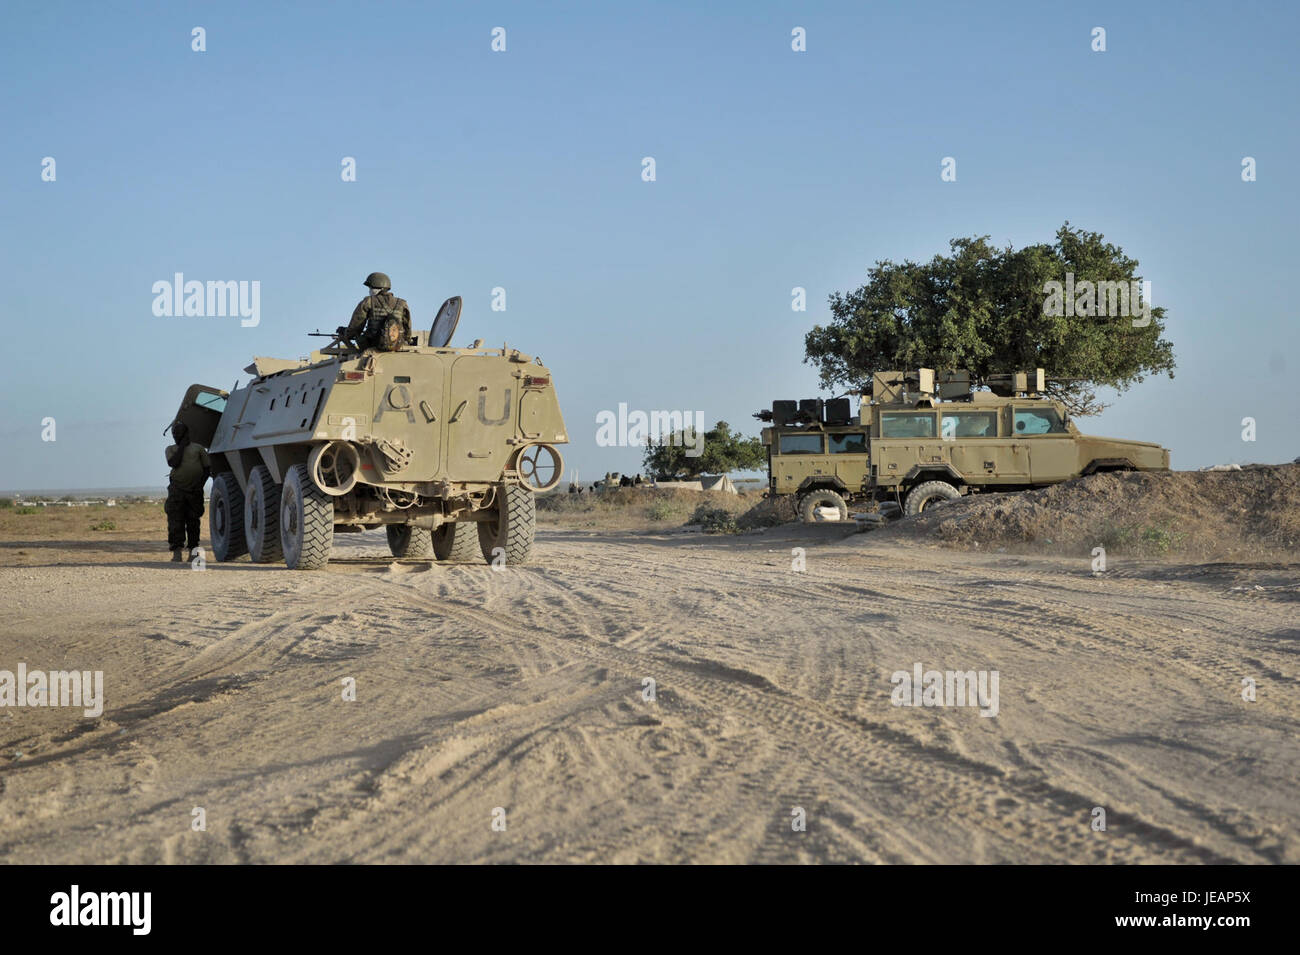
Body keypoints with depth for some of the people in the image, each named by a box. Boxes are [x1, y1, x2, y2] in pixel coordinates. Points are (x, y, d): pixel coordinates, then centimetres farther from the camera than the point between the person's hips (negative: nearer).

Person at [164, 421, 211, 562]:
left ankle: (193, 551, 14)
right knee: (175, 521, -8)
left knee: (193, 521, 5)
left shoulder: (197, 449, 11)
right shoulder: (171, 449, 11)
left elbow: (208, 467, 10)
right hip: (177, 491, 0)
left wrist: (201, 483, -3)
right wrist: (182, 446, -4)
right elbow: (174, 463, -9)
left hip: (195, 491, 0)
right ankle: (176, 552, -10)